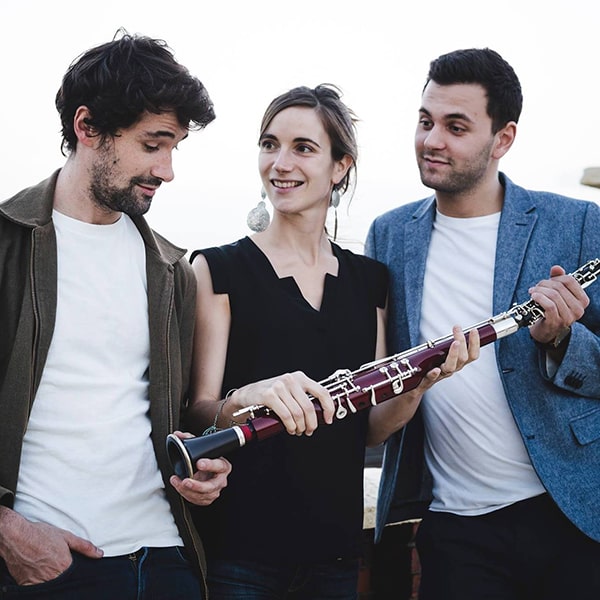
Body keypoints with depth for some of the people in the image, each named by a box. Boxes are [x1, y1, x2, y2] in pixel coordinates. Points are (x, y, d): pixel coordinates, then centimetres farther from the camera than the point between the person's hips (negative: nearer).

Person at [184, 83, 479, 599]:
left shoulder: (368, 280, 8)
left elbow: (369, 428, 8)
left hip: (335, 540, 4)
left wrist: (420, 383, -11)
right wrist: (251, 396, -31)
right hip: (239, 544, -3)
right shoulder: (219, 268, -4)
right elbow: (199, 414, -10)